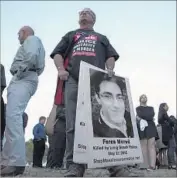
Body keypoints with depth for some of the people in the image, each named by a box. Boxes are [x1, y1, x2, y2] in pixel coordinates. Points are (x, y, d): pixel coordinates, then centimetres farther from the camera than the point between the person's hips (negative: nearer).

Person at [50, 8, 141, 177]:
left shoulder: (101, 38, 35)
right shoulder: (70, 35, 34)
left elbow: (111, 56, 21)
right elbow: (58, 53, 21)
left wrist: (110, 69, -2)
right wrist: (61, 69, -1)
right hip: (73, 80, 0)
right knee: (73, 124, -12)